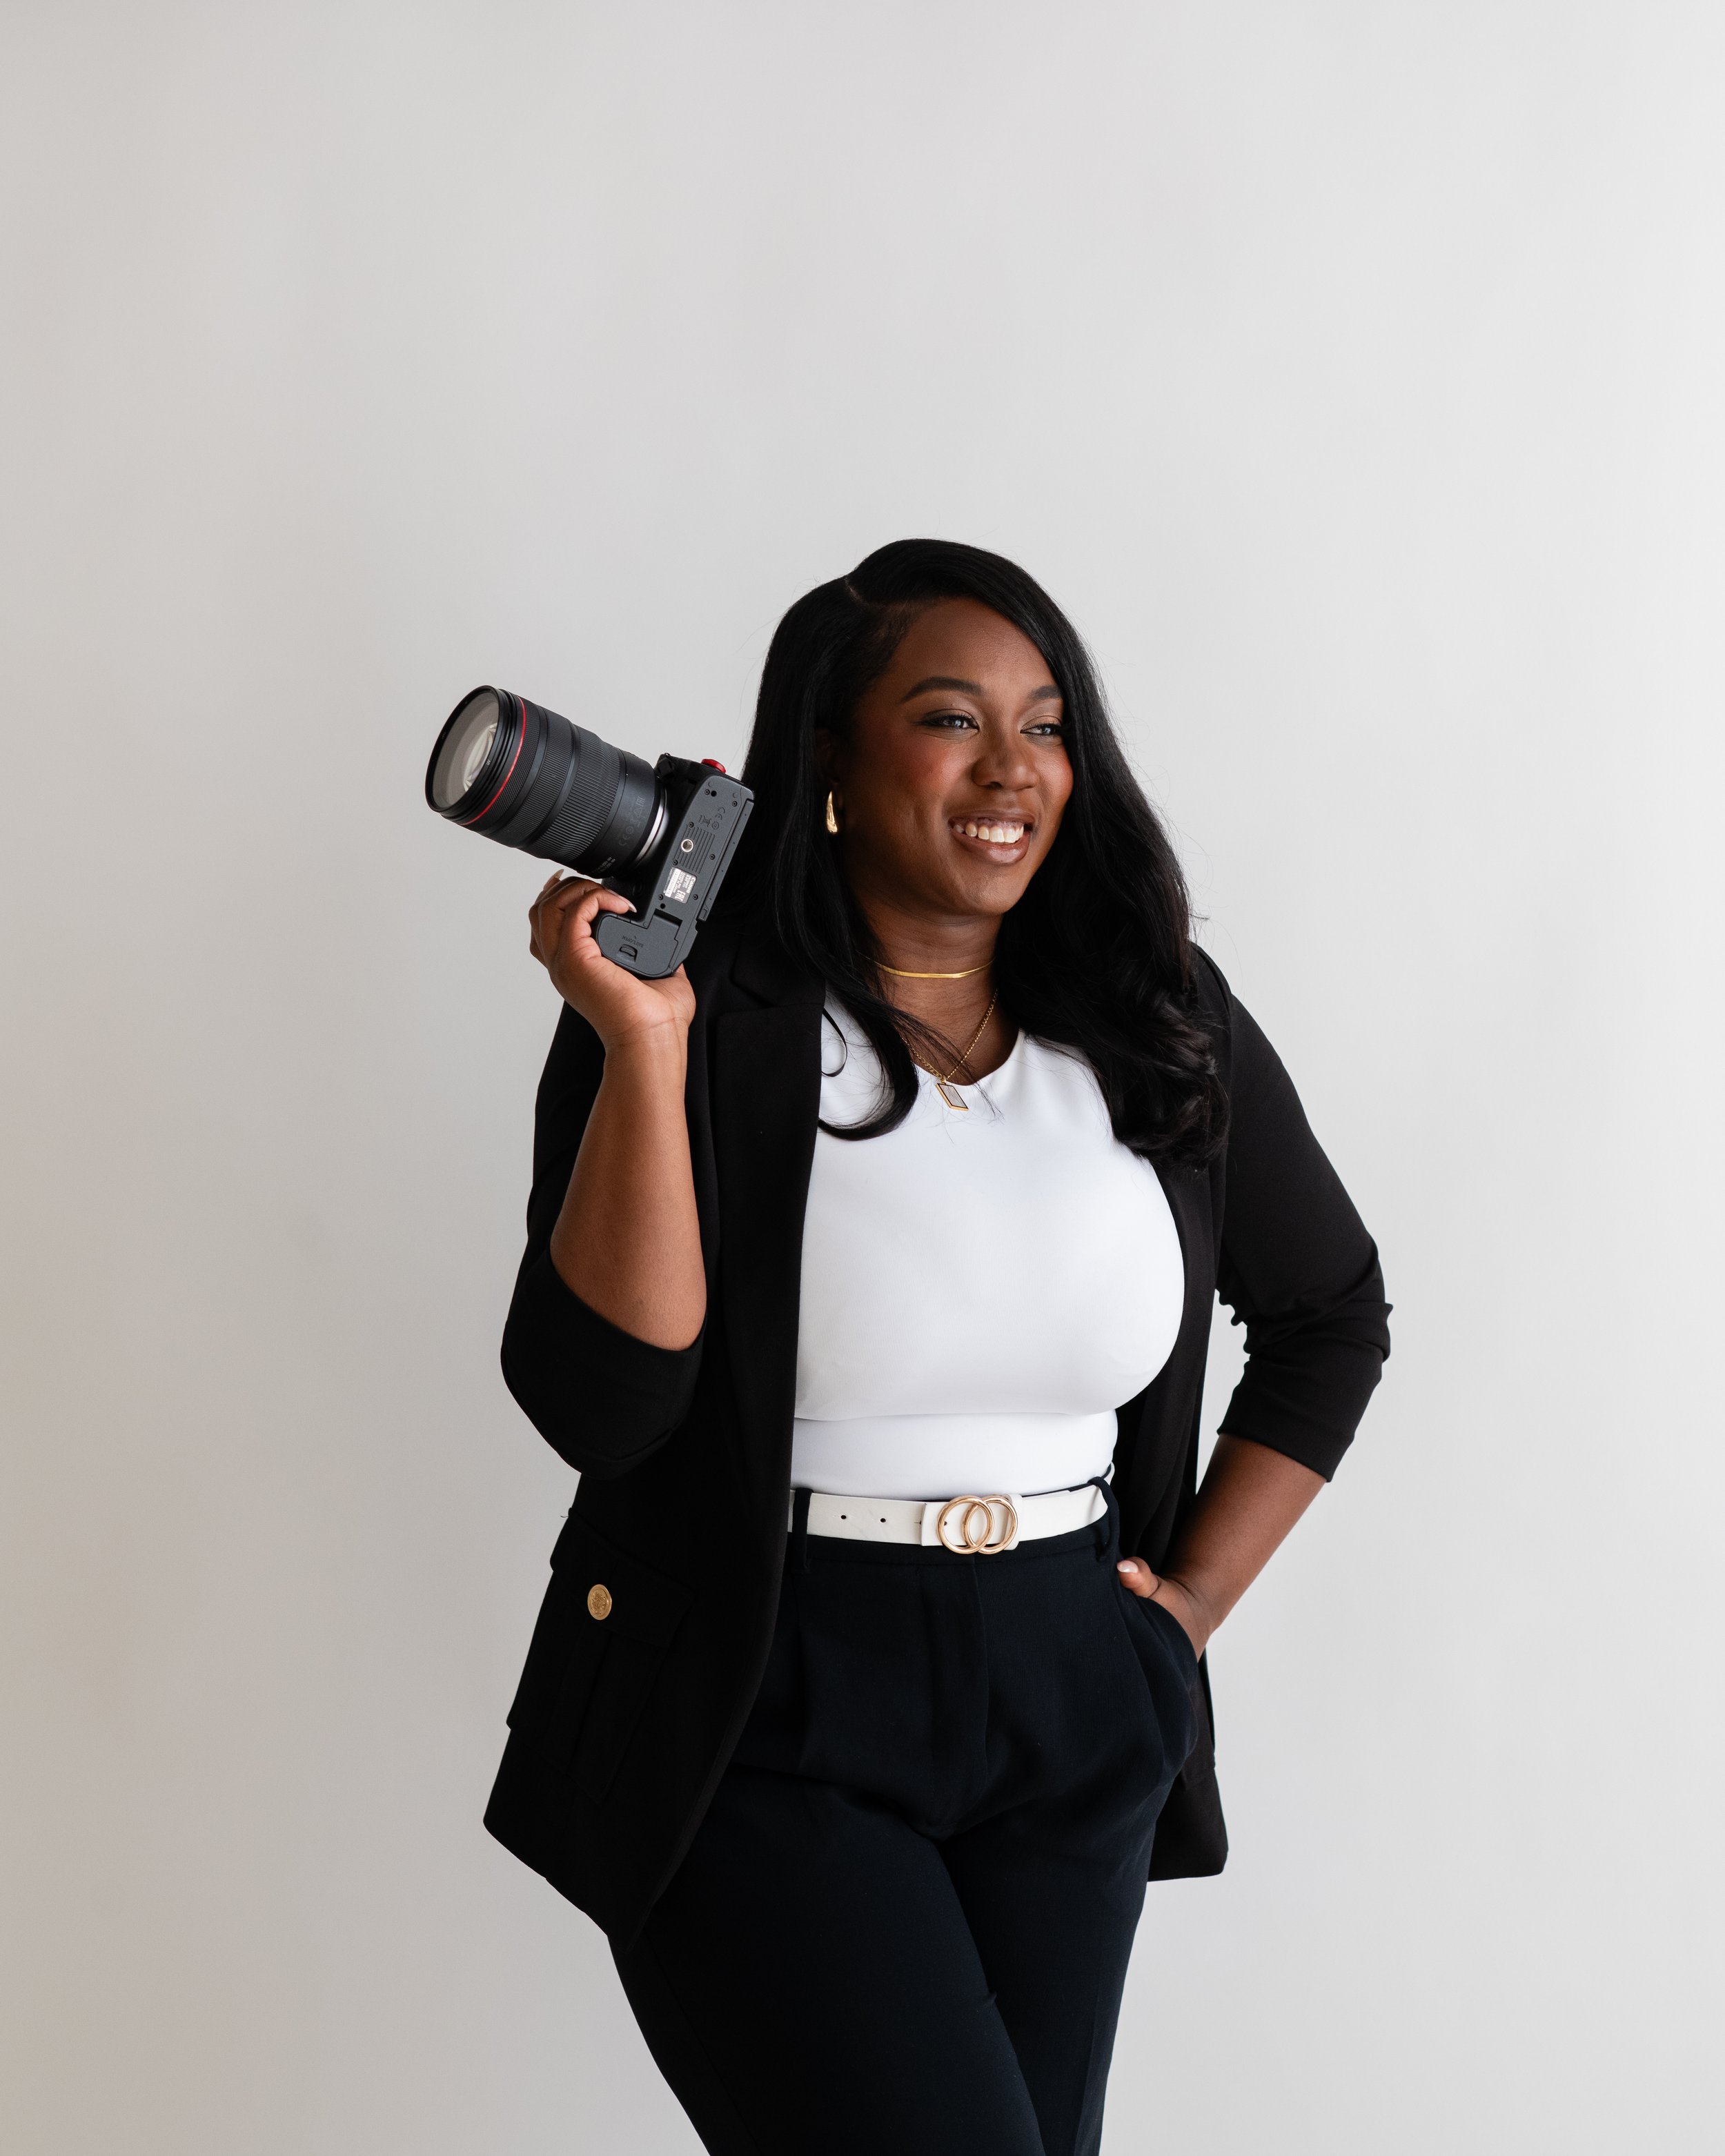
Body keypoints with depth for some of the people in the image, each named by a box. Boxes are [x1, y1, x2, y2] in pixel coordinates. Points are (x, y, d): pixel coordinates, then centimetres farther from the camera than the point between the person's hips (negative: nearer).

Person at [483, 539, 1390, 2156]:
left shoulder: (1161, 1029, 4)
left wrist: (1197, 1595, 9)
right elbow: (597, 1405, -15)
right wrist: (642, 1051, -21)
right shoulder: (694, 1018, -7)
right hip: (760, 1732, -4)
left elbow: (1329, 1315, 17)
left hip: (1073, 1726, 5)